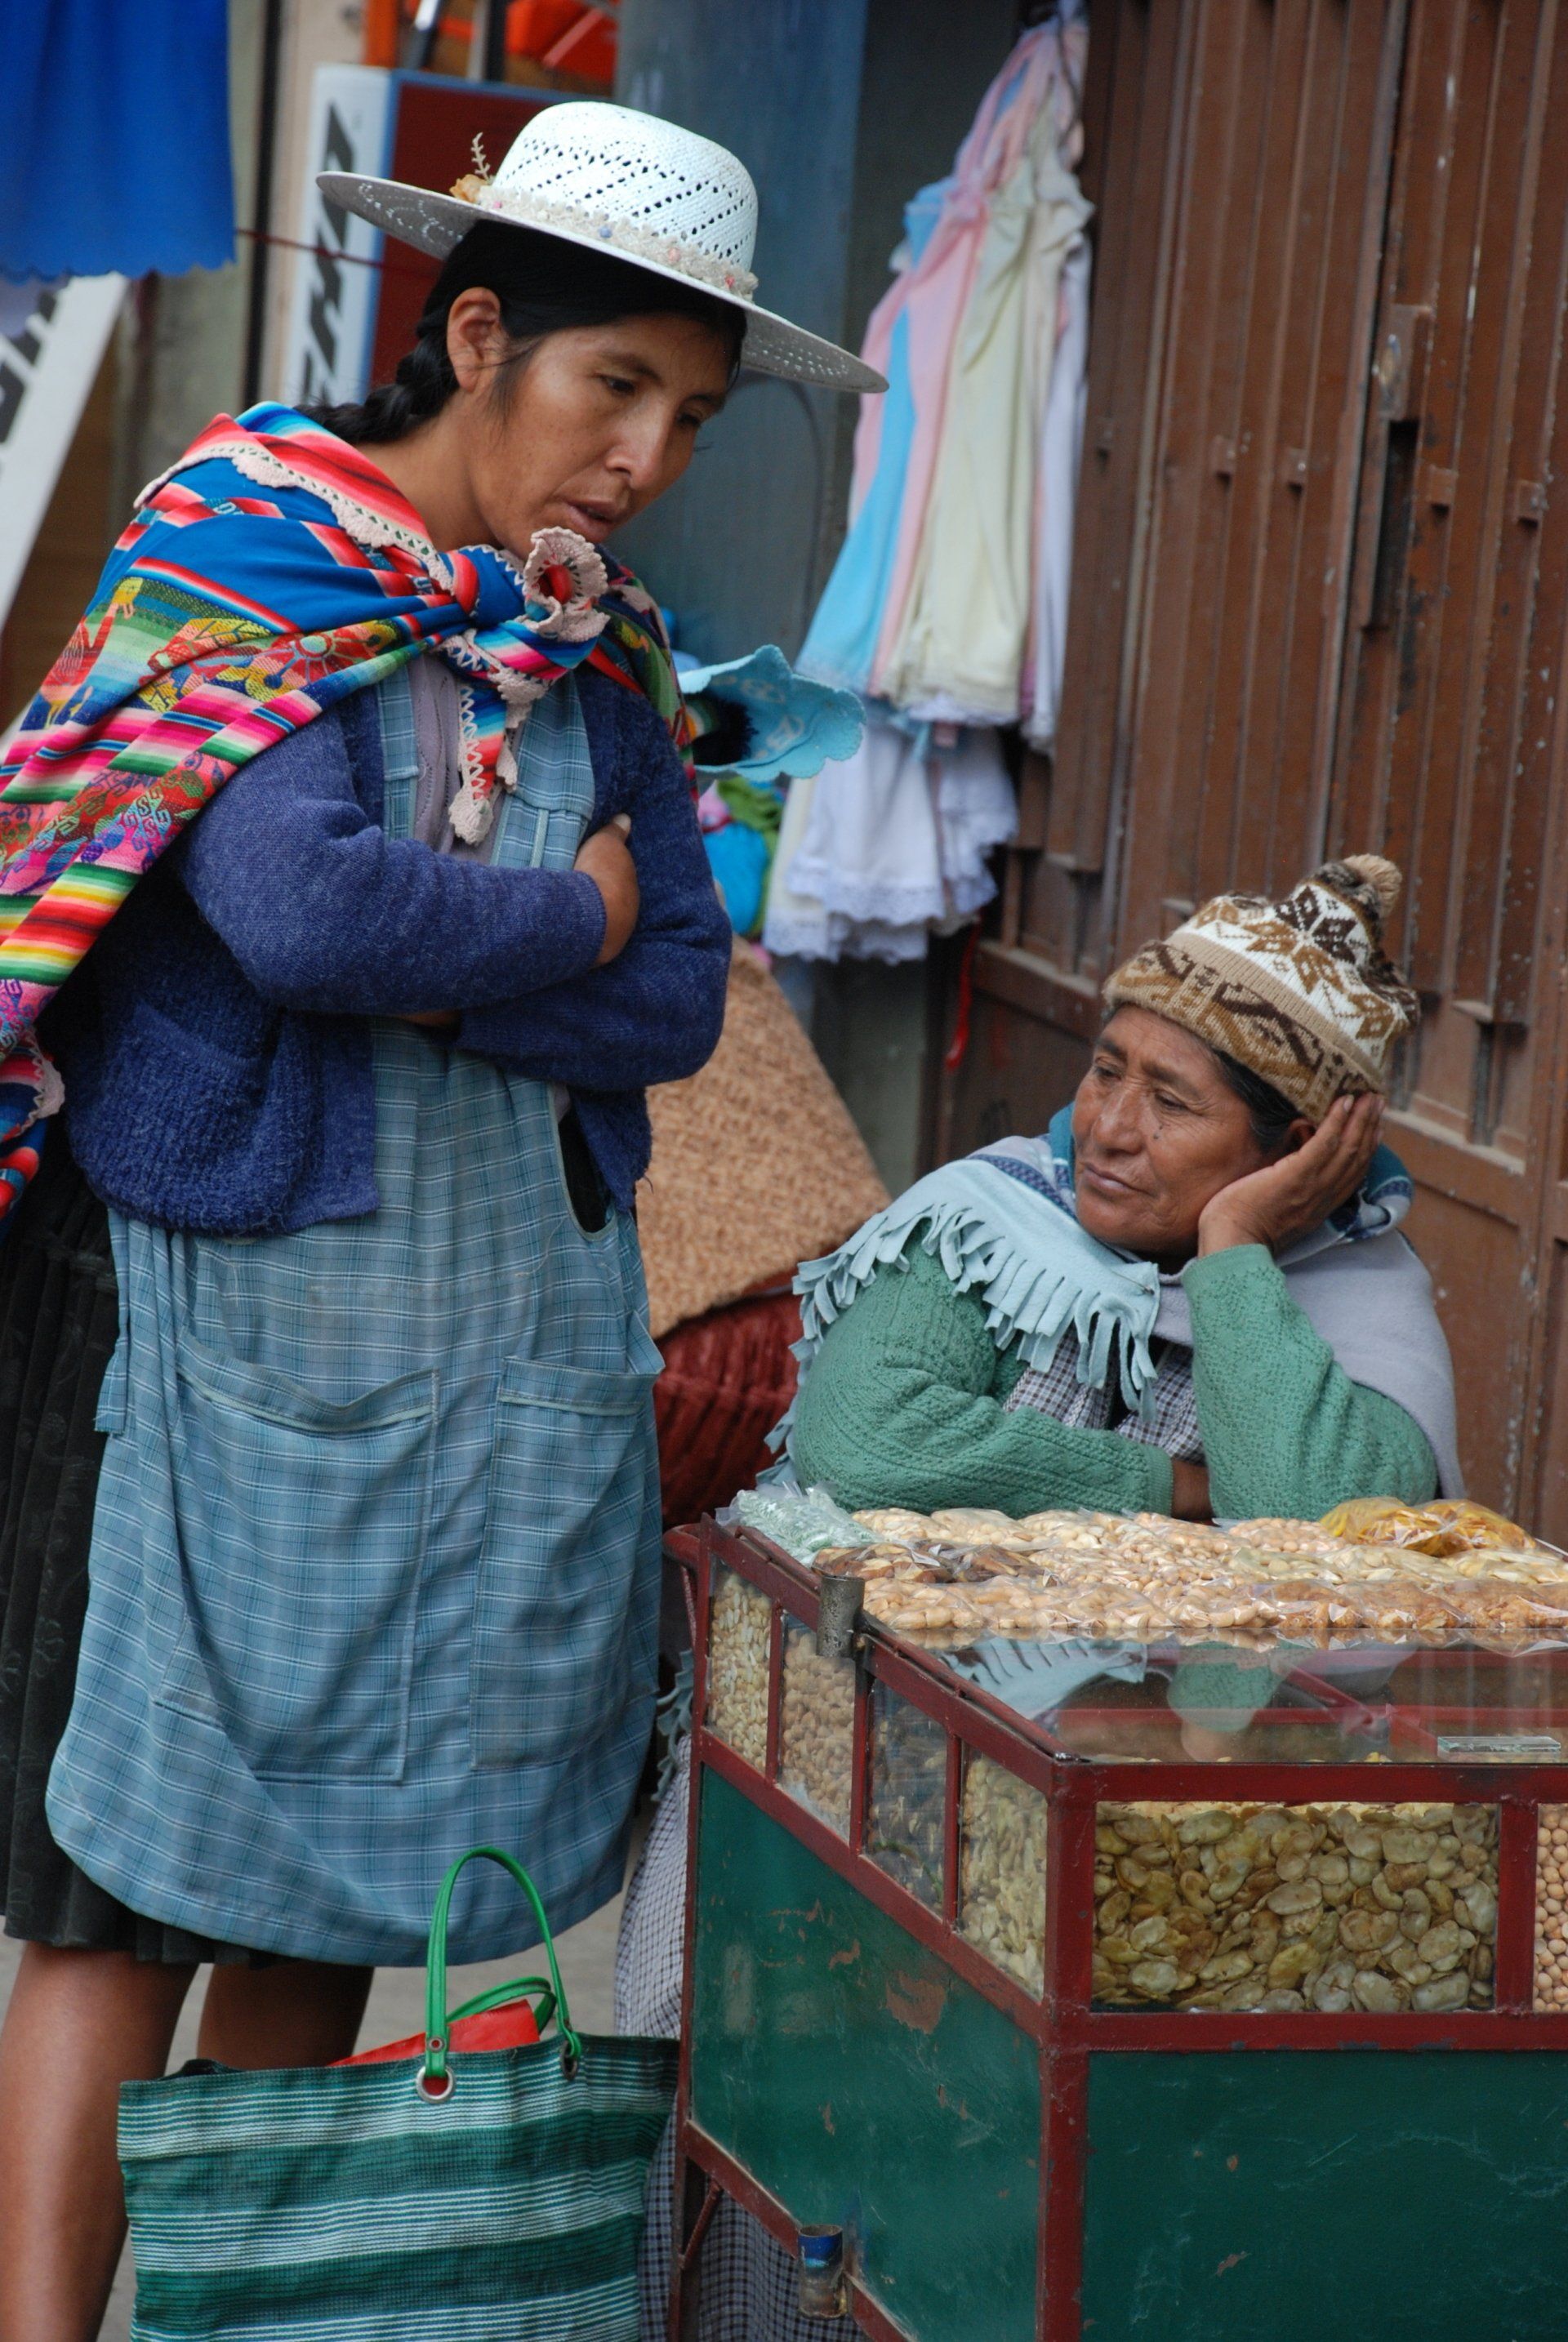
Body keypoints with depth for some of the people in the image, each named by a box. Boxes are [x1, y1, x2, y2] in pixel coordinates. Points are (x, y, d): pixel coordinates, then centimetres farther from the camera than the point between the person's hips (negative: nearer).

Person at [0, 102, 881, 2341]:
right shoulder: (236, 568, -7)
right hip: (219, 1306, -5)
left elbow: (680, 1000, 2)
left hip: (507, 1328, 5)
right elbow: (309, 908, -23)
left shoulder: (597, 644, 10)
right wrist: (567, 923, -8)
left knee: (338, 1886, 9)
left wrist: (429, 970, -12)